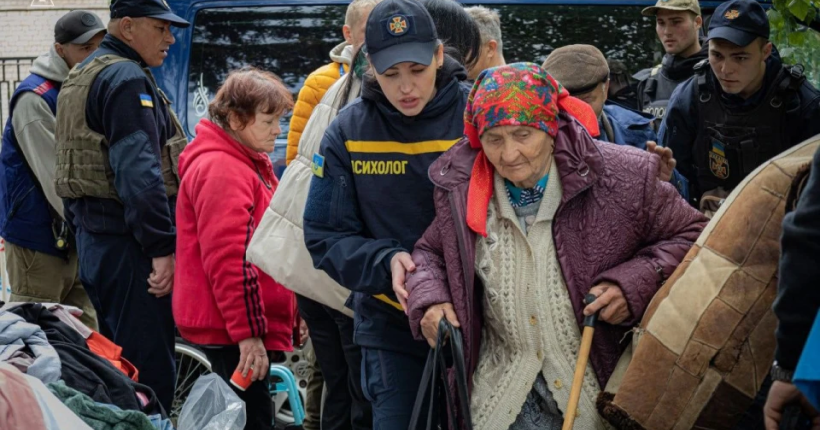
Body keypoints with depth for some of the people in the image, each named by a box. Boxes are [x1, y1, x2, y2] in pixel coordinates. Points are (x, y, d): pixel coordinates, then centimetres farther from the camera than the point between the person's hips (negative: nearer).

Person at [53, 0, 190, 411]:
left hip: (92, 235, 10)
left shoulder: (83, 74, 18)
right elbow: (139, 172, -23)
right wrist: (163, 247, -24)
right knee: (149, 365, -7)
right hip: (128, 240, -10)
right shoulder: (127, 79, -14)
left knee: (115, 356, 19)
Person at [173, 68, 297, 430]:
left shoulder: (252, 164, 17)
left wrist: (288, 312, 24)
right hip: (233, 331, -11)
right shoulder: (221, 170, -16)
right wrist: (247, 332, -22)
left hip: (242, 329, 11)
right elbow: (228, 259, -22)